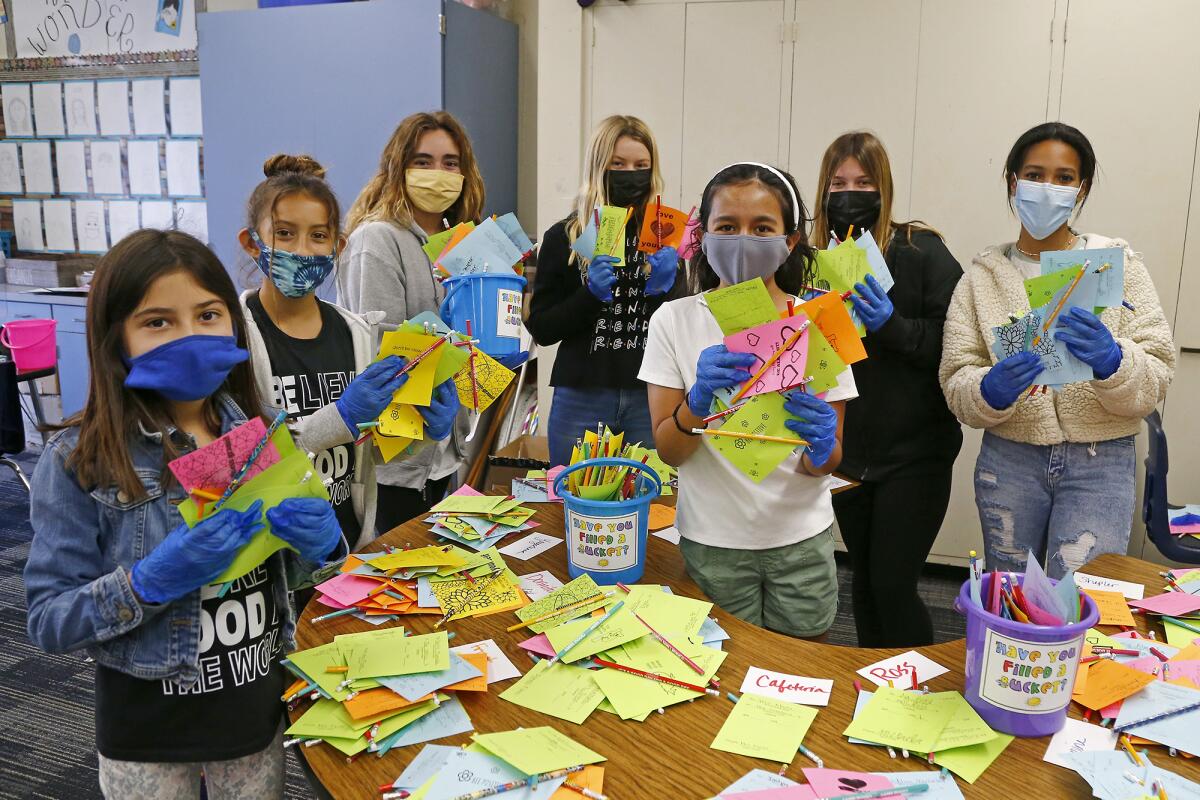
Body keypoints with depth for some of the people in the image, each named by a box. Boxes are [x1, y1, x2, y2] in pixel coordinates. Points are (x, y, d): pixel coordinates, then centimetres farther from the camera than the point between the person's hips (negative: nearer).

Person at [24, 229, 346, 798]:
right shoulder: (78, 461, -16)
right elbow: (48, 623, -13)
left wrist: (322, 547, -17)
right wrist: (152, 581, -29)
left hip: (259, 705, 3)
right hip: (147, 729, -3)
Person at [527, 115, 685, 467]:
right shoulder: (563, 237, 3)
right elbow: (541, 329, 0)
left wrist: (665, 290, -13)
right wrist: (591, 294, -13)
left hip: (652, 398, 1)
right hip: (582, 398, 0)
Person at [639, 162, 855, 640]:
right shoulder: (674, 320, -7)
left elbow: (825, 465, -4)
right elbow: (668, 452, -8)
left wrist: (821, 444, -27)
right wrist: (698, 400, -27)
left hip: (800, 538, 1)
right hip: (712, 542, -1)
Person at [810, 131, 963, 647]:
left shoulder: (921, 251, -10)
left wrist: (893, 325, -26)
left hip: (914, 451, -5)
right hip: (848, 450, 5)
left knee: (892, 585, -4)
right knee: (863, 579, 17)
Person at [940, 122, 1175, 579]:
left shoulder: (1118, 263, 1)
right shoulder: (983, 274, 2)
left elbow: (1157, 378, -5)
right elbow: (956, 383, -4)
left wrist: (1110, 360, -26)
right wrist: (992, 389, -25)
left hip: (1100, 462, -1)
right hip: (1009, 460, 1)